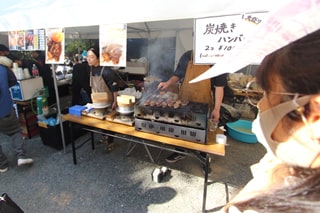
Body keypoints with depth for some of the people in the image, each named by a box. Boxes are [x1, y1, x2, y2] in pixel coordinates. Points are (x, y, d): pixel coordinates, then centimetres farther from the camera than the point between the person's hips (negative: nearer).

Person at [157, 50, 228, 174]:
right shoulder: (186, 56, -1)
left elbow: (219, 87, -8)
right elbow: (178, 75, 11)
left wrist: (217, 109, -11)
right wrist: (168, 83, -9)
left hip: (204, 105, -2)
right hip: (183, 102, 3)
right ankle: (180, 152, 41)